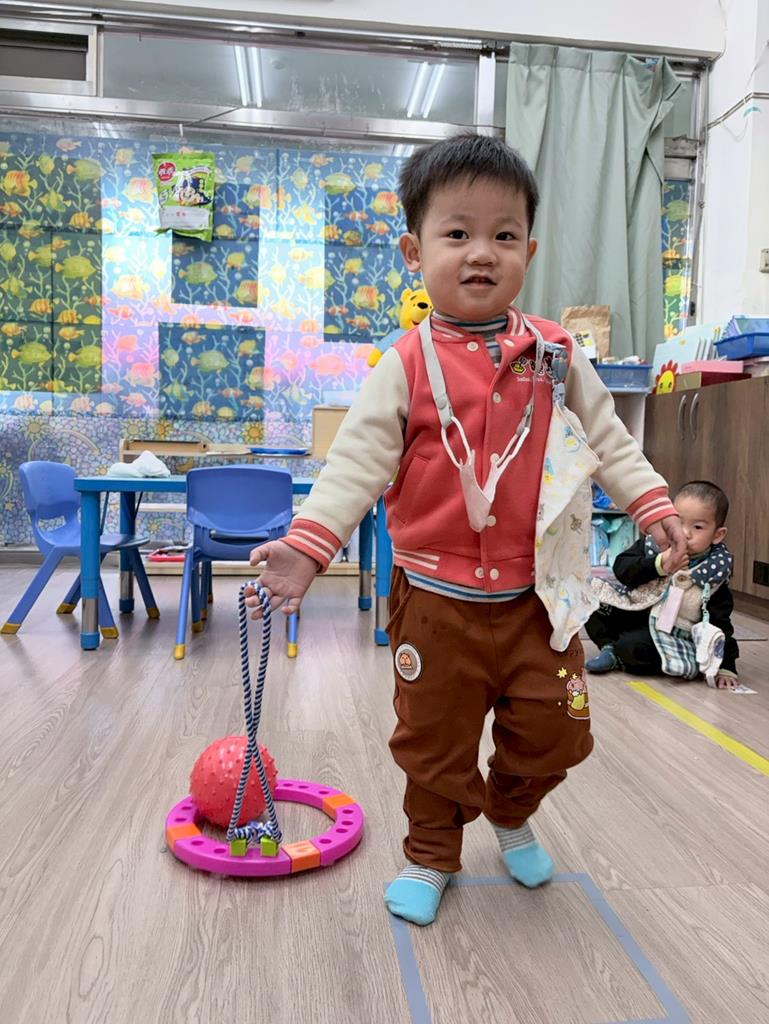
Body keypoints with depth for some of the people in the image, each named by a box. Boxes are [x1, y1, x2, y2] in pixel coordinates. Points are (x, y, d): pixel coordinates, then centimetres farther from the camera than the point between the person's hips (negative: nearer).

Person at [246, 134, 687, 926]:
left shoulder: (555, 356, 0)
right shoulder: (406, 366, -8)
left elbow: (606, 438, 7)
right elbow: (356, 463, -11)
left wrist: (652, 504, -3)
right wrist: (307, 543, -20)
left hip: (538, 593, 3)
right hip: (438, 598, -2)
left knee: (551, 730, 15)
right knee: (434, 740, 13)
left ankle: (512, 814, 47)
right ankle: (431, 853, 39)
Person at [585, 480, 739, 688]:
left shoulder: (713, 572, -11)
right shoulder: (653, 545, -6)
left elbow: (719, 622, -6)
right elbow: (622, 568, -15)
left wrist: (726, 667, -9)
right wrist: (659, 564, -29)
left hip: (668, 631, -4)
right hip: (631, 612, 4)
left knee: (633, 647, -32)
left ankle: (617, 660, -4)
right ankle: (609, 646, -5)